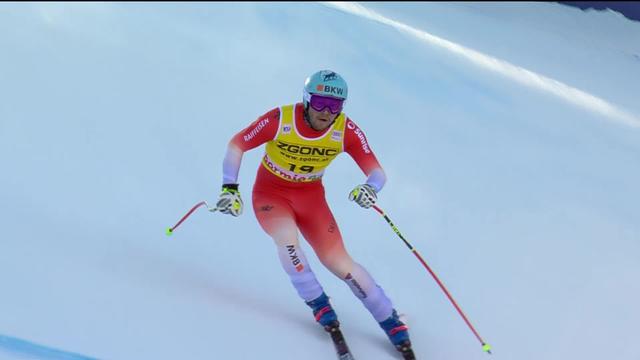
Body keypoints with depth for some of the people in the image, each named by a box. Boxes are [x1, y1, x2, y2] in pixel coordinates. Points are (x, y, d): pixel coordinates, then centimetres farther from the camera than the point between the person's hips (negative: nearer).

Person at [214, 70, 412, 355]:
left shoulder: (347, 131, -21)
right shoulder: (279, 120, -26)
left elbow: (376, 172, -18)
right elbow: (236, 145, -14)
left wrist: (371, 189, -41)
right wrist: (229, 188, -22)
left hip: (311, 197, 1)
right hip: (270, 193, -1)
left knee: (339, 262, -10)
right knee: (287, 237, -32)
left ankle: (391, 322, 5)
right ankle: (319, 306, -9)